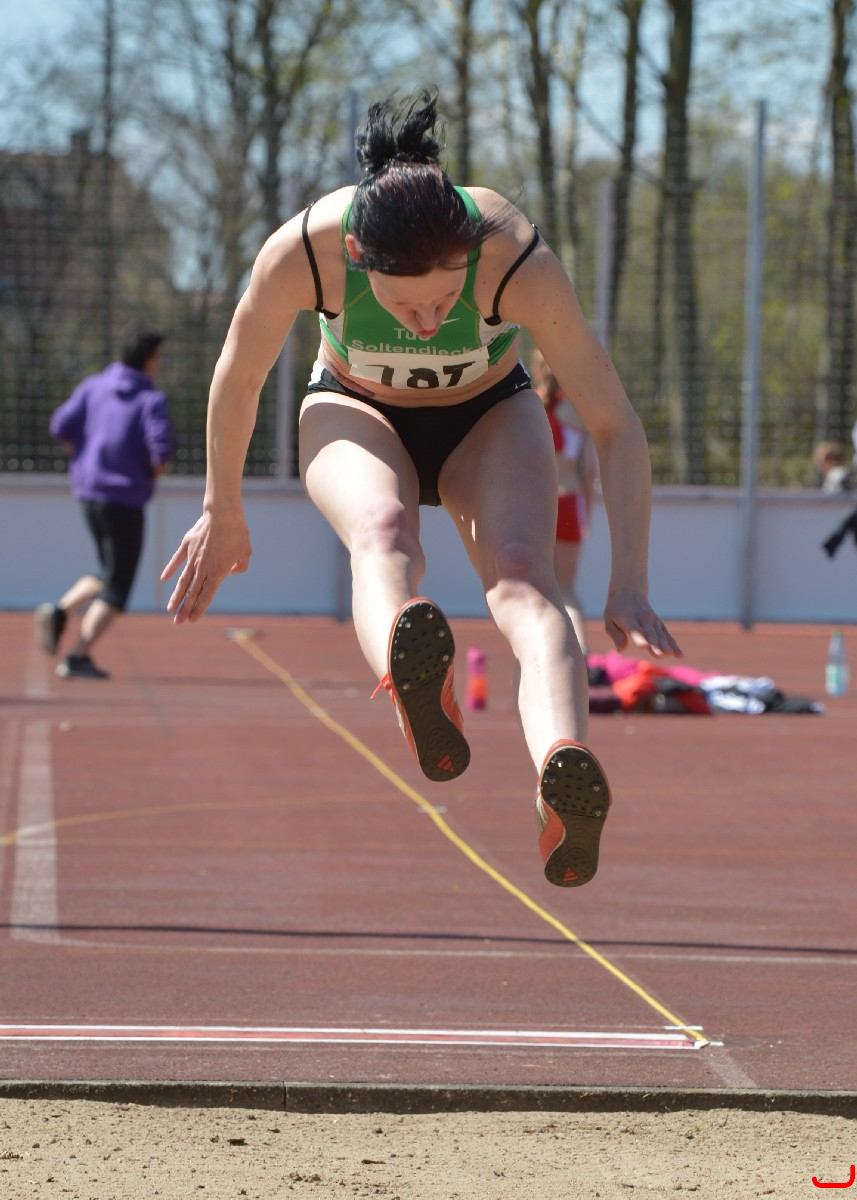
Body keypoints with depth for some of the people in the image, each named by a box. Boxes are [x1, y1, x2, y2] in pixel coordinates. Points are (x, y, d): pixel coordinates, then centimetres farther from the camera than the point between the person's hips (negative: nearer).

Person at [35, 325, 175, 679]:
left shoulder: (93, 386, 5)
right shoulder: (151, 400, -10)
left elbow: (62, 426, -2)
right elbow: (162, 447, -22)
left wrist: (83, 457, 12)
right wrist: (154, 472, -1)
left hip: (88, 491, 6)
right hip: (125, 499, -6)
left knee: (110, 573, 23)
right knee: (116, 587, 2)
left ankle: (60, 611, 1)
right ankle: (78, 657, -8)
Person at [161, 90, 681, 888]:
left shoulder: (518, 261, -35)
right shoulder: (301, 253, -33)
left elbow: (616, 427, -28)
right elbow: (238, 379, -11)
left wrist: (628, 587, -34)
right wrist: (222, 513, 2)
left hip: (487, 420, 0)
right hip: (357, 413, 0)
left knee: (521, 575, -32)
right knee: (384, 532, -37)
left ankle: (564, 773, -60)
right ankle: (413, 687, -71)